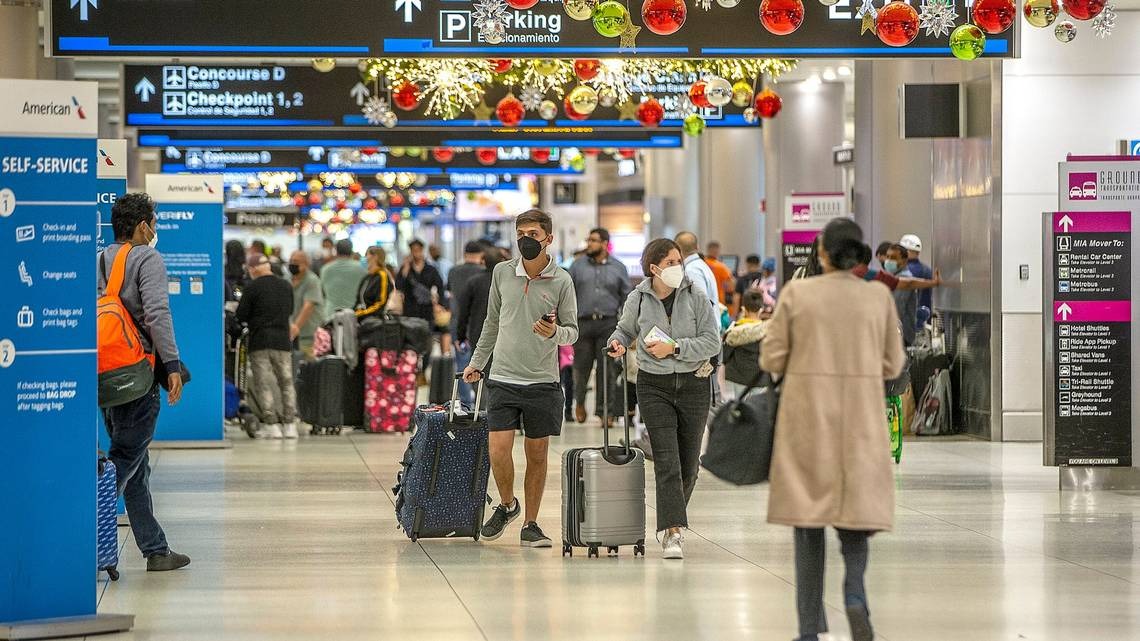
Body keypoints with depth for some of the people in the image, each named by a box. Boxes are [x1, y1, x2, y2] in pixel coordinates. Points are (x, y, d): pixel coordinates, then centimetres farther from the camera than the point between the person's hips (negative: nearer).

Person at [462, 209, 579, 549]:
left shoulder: (561, 281, -2)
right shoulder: (502, 272, 5)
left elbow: (572, 330, 2)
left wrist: (554, 333, -20)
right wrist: (477, 362, 19)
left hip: (543, 381, -1)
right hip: (503, 378, 1)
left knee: (537, 455, 5)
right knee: (498, 451, -9)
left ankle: (530, 524, 17)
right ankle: (507, 505, 18)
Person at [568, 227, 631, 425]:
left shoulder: (618, 268, 9)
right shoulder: (578, 266, 9)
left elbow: (626, 297, 12)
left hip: (608, 324, 0)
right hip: (583, 322, 0)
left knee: (607, 370, -2)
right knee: (581, 367, 3)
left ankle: (603, 410, 5)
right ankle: (580, 401, 28)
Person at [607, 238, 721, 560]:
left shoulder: (695, 296, -5)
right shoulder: (638, 299, -2)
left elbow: (712, 341, -8)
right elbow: (625, 329, 18)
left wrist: (674, 347, -17)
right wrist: (618, 342, -5)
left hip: (694, 385, 1)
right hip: (654, 386, -1)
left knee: (689, 461, 9)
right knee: (667, 460, -12)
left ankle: (670, 523, 30)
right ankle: (672, 532, -16)